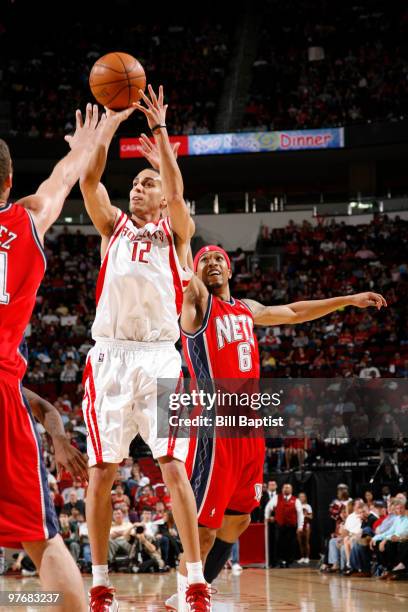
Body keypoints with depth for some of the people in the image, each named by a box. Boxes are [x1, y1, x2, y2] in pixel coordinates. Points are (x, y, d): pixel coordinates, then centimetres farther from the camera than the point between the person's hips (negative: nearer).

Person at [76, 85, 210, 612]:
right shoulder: (113, 224, 18)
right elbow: (89, 179, 3)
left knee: (173, 466, -10)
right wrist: (111, 122, 4)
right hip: (110, 356, 2)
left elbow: (177, 189, -6)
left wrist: (159, 129, -6)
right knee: (101, 471, 0)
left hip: (159, 358, -2)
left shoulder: (175, 230, 13)